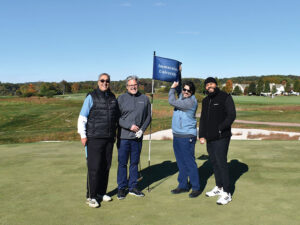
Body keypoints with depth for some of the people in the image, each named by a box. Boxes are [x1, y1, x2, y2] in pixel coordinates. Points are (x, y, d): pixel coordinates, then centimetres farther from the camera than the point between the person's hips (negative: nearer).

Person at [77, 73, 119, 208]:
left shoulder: (113, 98, 12)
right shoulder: (91, 97, -3)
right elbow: (82, 117, -4)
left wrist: (114, 133, 17)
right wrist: (83, 135, -9)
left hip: (109, 138, 5)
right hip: (94, 138, -5)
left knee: (106, 167, 10)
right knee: (94, 168, -4)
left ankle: (101, 193, 24)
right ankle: (91, 197, 7)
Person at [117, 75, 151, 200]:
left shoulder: (144, 99, 6)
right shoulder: (121, 98, -1)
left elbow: (148, 117, 10)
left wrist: (142, 129, -4)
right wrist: (129, 126, -14)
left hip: (138, 137, 2)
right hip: (123, 136, -2)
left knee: (135, 163, 12)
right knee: (122, 163, 4)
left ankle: (133, 187, 24)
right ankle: (121, 188, 17)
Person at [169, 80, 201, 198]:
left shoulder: (191, 101, -15)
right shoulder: (181, 96, 12)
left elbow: (172, 102, -19)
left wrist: (172, 88, -5)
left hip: (187, 137, -9)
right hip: (177, 135, 9)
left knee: (189, 162, -5)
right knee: (181, 162, 14)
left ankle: (196, 188, 5)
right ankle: (183, 185, 25)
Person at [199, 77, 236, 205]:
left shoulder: (225, 97, -4)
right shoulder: (205, 101, 17)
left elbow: (232, 115, -12)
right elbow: (202, 119, 19)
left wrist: (220, 128, -19)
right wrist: (201, 135, 10)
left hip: (221, 138, -7)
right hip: (209, 138, 7)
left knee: (221, 163, -8)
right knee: (214, 162, 13)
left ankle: (226, 193, 0)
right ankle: (218, 187, 28)